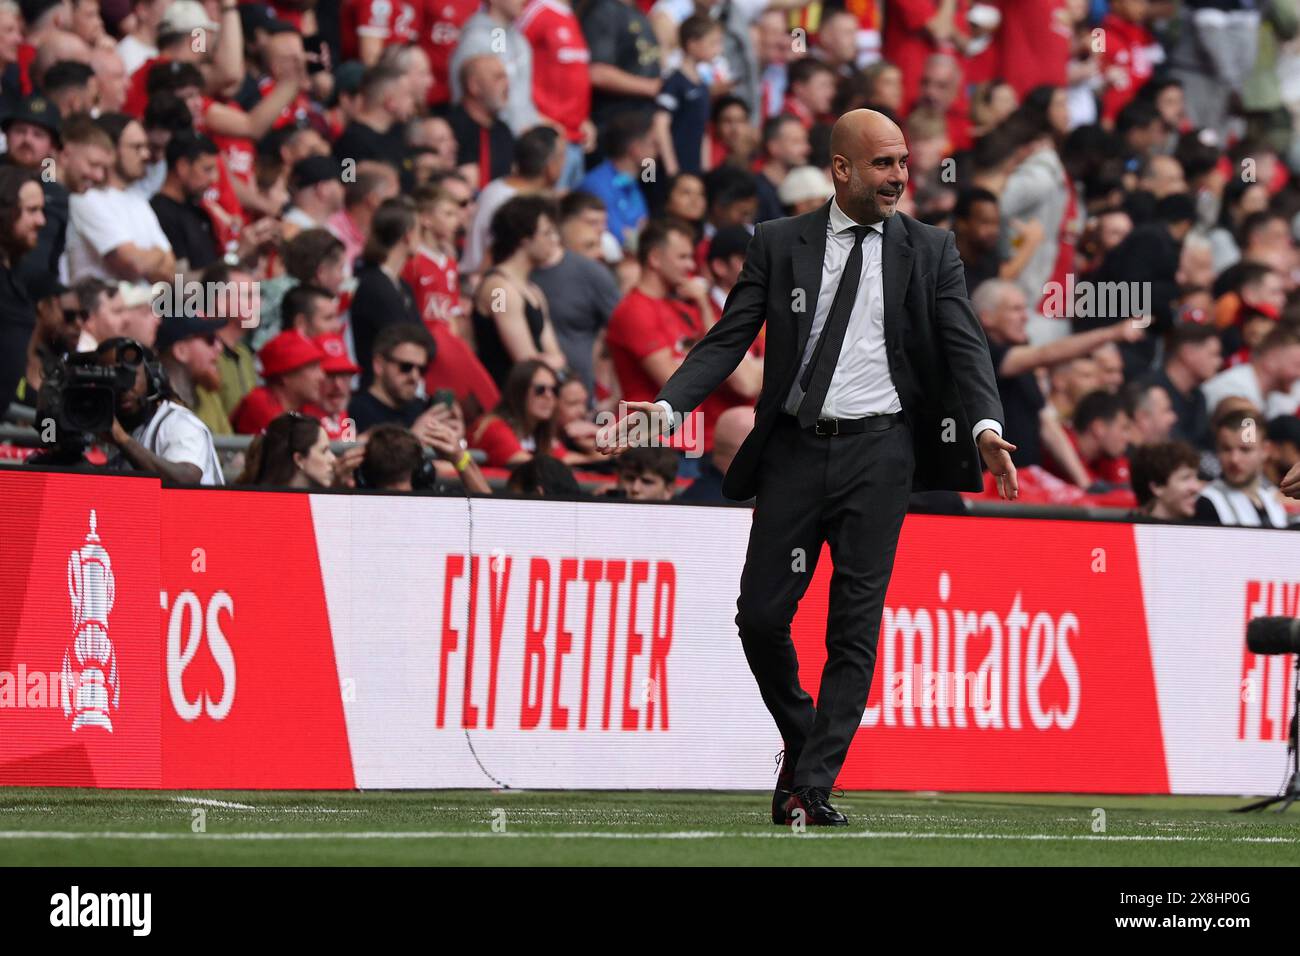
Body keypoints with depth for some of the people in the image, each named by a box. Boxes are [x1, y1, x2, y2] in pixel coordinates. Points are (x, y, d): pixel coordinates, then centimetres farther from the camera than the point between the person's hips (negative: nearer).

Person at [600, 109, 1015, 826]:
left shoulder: (930, 250, 6)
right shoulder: (778, 243, 6)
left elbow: (964, 345, -2)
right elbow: (729, 339, 4)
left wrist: (986, 426, -20)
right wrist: (666, 405, -12)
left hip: (878, 450, -1)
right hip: (795, 449, 1)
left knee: (855, 625, -4)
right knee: (760, 616, -1)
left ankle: (814, 789, -1)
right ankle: (802, 744, 25)